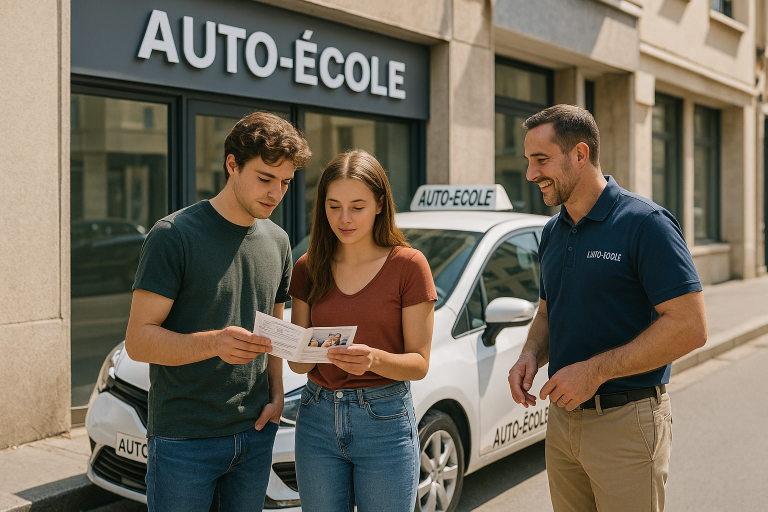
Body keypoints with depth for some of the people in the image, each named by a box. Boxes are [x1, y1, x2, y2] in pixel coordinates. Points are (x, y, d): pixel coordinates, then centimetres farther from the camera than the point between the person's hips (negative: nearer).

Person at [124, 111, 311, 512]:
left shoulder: (277, 242, 9)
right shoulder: (173, 235, -11)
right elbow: (138, 341, -14)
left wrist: (276, 394, 3)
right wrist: (214, 342, -31)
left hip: (256, 434, 6)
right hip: (184, 439, -5)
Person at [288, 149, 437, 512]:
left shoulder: (408, 265, -6)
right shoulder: (309, 267, 5)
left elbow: (419, 363, -7)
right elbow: (297, 364, 6)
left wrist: (375, 359, -27)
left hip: (385, 420, -3)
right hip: (317, 418, 3)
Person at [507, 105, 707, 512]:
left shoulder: (646, 223, -13)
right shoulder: (552, 233, 10)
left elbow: (689, 327, -18)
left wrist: (594, 371, -20)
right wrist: (530, 355, -1)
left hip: (625, 422, -6)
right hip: (562, 416, 7)